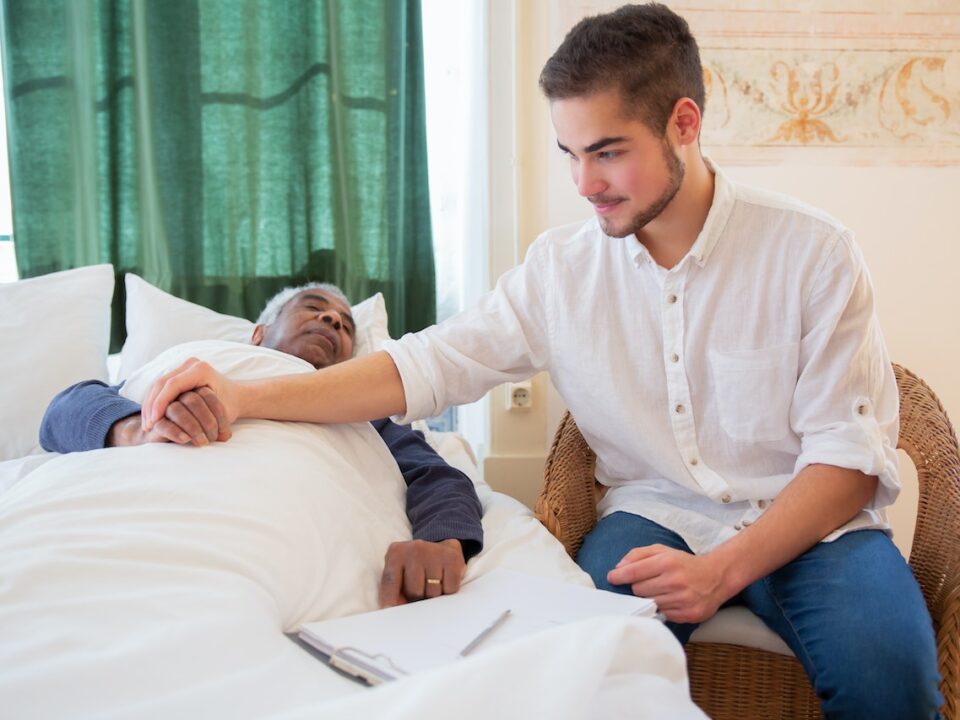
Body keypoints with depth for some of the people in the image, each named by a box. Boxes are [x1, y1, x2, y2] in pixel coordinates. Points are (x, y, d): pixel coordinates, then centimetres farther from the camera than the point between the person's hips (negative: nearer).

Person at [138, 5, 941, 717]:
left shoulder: (812, 252, -8)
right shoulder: (563, 266, 0)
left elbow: (849, 452, -9)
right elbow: (428, 364, -4)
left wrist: (722, 571, -24)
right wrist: (246, 398, -16)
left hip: (805, 518, -1)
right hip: (655, 512, 2)